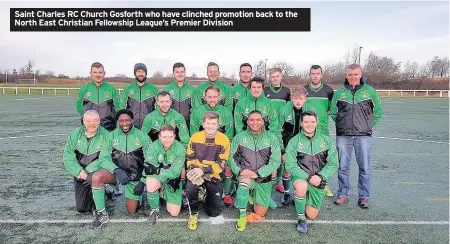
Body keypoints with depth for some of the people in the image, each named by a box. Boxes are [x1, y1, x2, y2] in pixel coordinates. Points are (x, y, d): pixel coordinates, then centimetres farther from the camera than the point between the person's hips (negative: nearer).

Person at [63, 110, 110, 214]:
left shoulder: (105, 135, -13)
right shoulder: (75, 134, -2)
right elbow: (67, 156, -7)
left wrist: (89, 171, -27)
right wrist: (79, 172, -19)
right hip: (79, 174, 3)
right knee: (81, 208, 1)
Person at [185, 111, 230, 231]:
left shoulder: (224, 140, -11)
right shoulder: (195, 137, -4)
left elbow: (221, 164, -15)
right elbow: (190, 159, 0)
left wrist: (203, 170, -28)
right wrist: (194, 171, -20)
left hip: (214, 176, 0)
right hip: (197, 173, 1)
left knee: (214, 213, 1)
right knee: (190, 188, -34)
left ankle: (207, 197, 36)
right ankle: (193, 214, -3)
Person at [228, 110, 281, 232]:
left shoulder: (272, 138, -2)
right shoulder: (239, 137, 2)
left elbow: (276, 161, -9)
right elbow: (231, 157, 3)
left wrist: (258, 173, -18)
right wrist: (240, 170, -15)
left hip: (264, 179, 1)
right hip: (245, 175, -1)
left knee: (260, 214, 2)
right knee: (245, 181, -38)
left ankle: (253, 195, 33)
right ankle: (242, 216, -20)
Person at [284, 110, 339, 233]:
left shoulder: (326, 140, 2)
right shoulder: (294, 141, -5)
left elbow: (333, 164, -3)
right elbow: (290, 165, -11)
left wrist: (320, 176, -18)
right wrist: (308, 177, -22)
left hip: (319, 181, 3)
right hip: (300, 177, -2)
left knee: (312, 216, 6)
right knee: (301, 186, -39)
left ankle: (301, 200, 39)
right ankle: (301, 219, -14)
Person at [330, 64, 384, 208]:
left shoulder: (370, 91, 4)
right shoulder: (339, 93, 6)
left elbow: (378, 112, 12)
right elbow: (333, 112, 15)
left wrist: (368, 125, 7)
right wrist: (342, 125, 7)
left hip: (363, 136, -1)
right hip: (343, 136, 1)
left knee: (364, 167, 3)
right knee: (343, 167, 7)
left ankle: (363, 197, 17)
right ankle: (343, 194, 21)